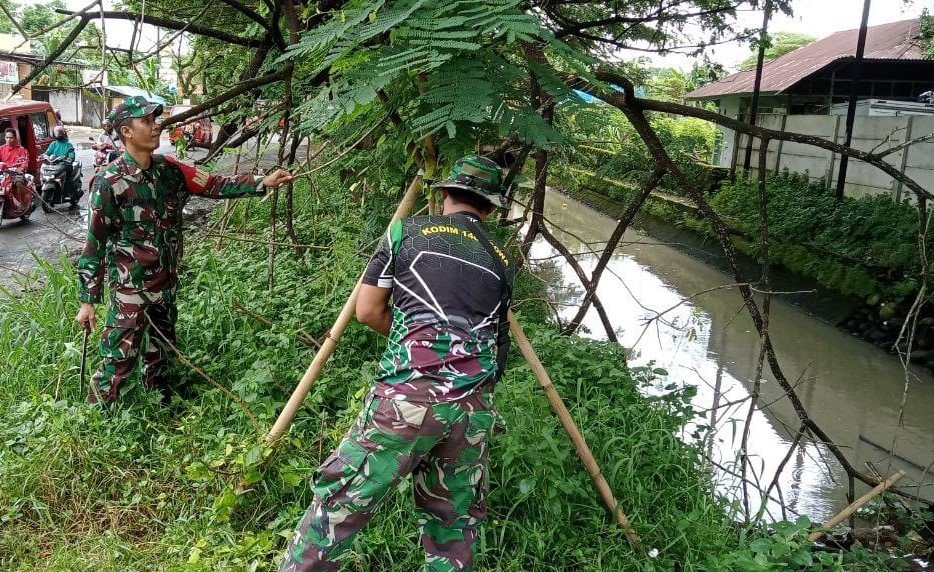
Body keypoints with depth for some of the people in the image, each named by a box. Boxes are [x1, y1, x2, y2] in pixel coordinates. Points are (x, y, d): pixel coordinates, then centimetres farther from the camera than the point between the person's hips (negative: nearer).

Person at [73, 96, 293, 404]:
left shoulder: (169, 170, 0)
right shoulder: (110, 183, -18)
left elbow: (214, 185, 1)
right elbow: (93, 244, -15)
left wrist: (263, 182, -10)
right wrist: (87, 301, -13)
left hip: (166, 285, 7)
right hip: (130, 290, -7)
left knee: (160, 353, 22)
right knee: (118, 360, 1)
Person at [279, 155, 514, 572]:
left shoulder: (406, 231, 10)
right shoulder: (501, 261, 20)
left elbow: (368, 310, 9)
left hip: (408, 394, -3)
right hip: (475, 408, 4)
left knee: (340, 500, 5)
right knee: (453, 520, 17)